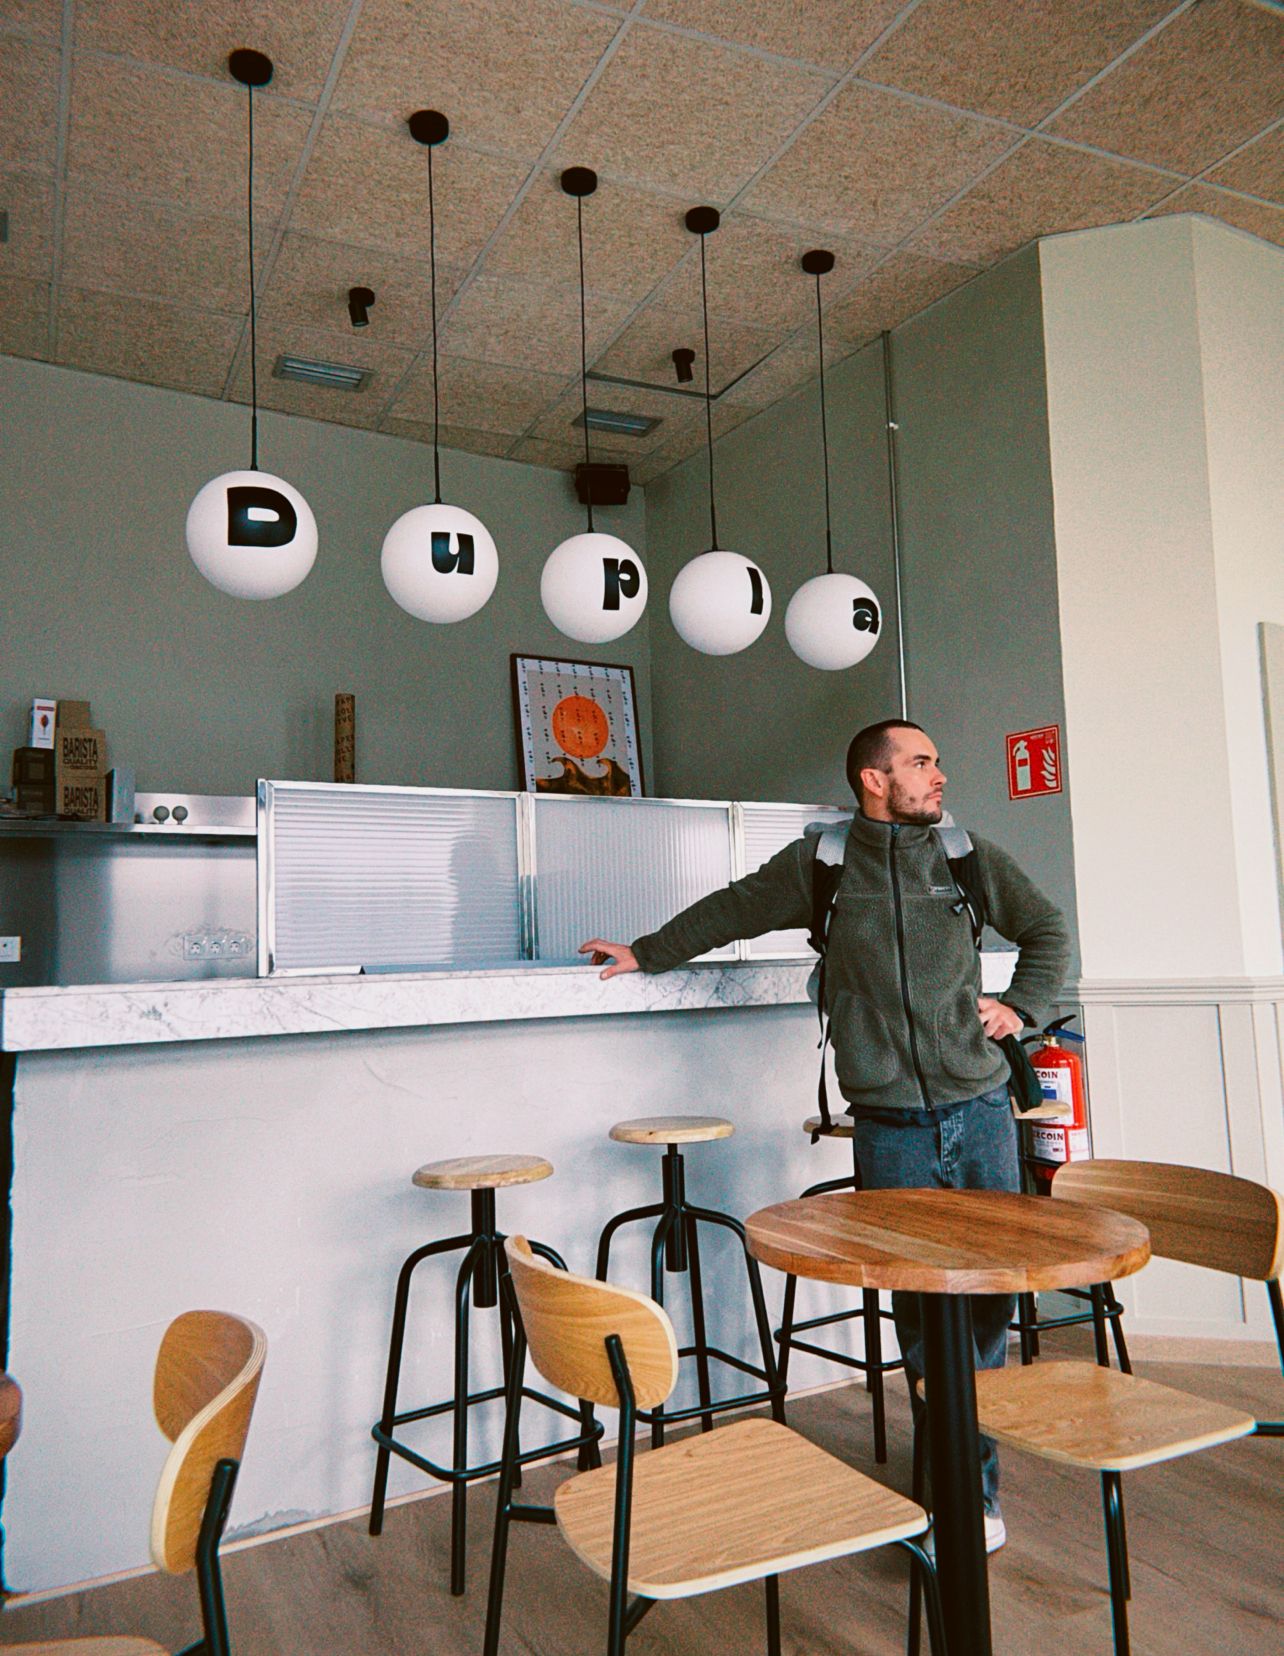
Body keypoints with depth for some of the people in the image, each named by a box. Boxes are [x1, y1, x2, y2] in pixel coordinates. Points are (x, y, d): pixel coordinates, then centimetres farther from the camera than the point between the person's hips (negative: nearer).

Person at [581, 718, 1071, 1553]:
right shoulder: (820, 862, 2)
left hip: (980, 1114, 2)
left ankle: (975, 1486, 19)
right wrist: (644, 953, 20)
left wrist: (1021, 1004, 8)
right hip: (891, 1130, -2)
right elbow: (730, 911, 15)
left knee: (987, 1302, 3)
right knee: (917, 1308, 2)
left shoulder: (970, 855, 7)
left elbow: (1049, 931, 21)